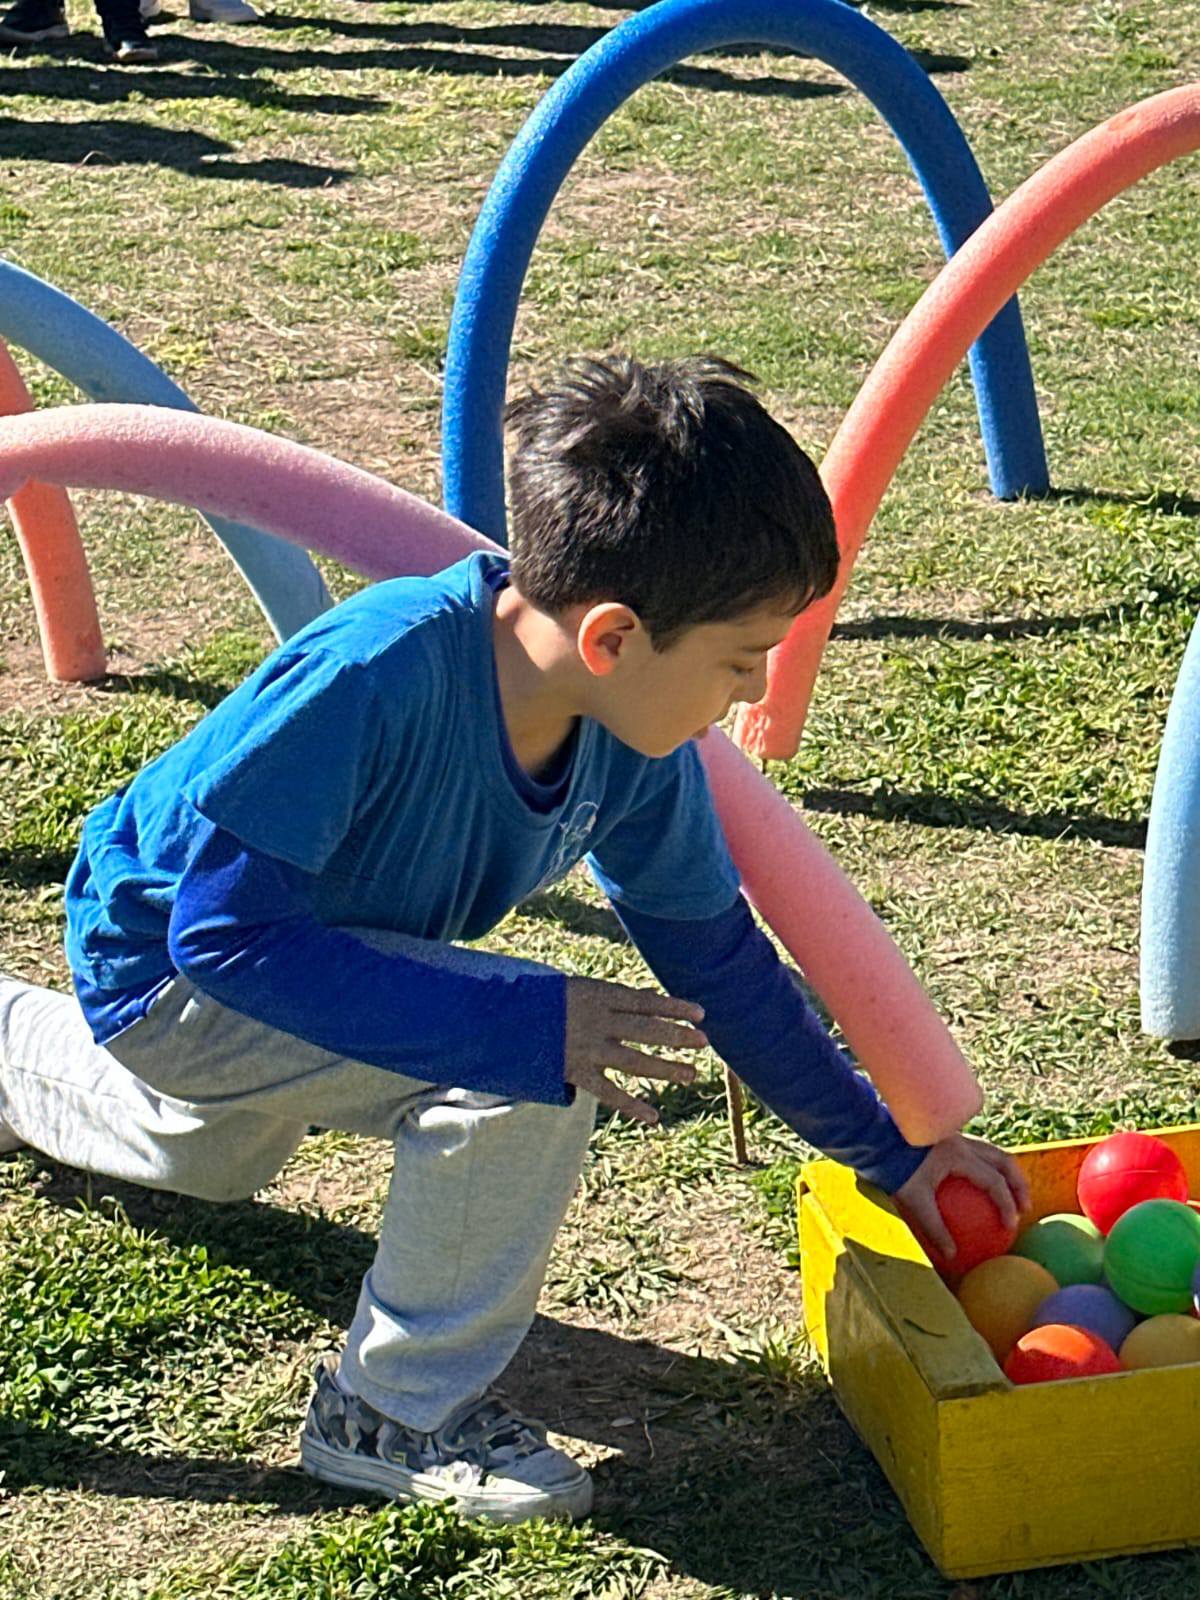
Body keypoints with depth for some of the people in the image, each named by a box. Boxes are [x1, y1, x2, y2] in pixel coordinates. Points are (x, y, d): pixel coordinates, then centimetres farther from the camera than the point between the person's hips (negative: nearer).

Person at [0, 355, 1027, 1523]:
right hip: (163, 958, -7)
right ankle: (400, 1413, -7)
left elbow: (716, 959, -4)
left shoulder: (636, 746, -18)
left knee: (211, 1161, 38)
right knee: (529, 1070, -28)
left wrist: (891, 1153, -2)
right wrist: (530, 1027, -42)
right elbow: (225, 932, -39)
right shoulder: (377, 674, -40)